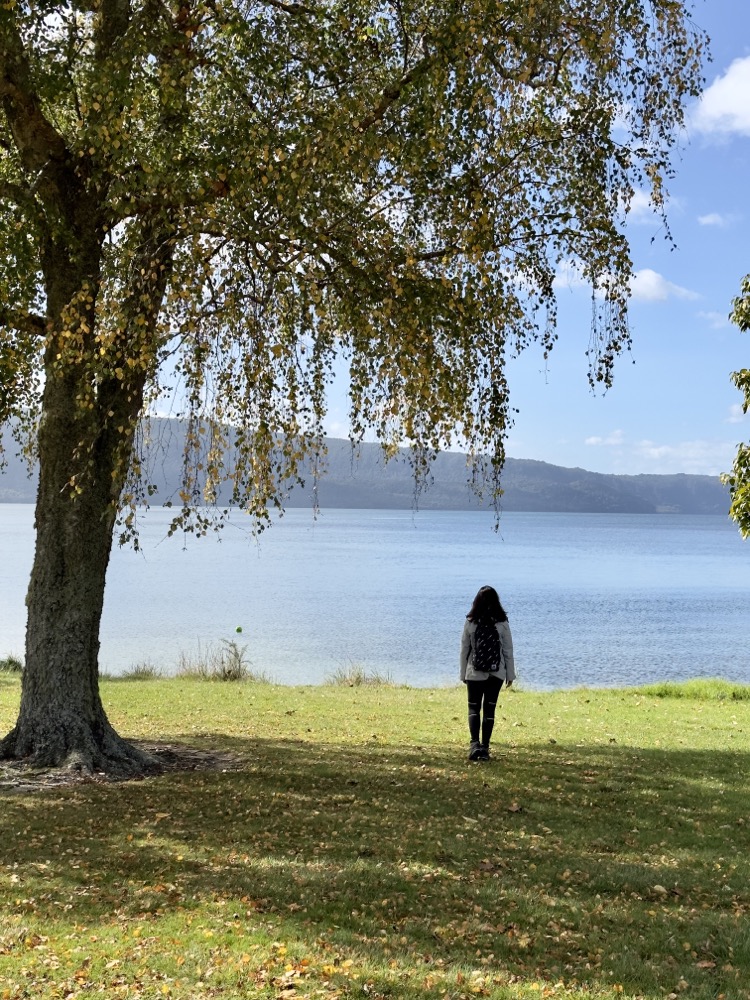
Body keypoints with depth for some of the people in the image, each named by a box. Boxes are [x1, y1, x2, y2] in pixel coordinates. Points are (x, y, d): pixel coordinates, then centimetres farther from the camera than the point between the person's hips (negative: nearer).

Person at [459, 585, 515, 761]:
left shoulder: (470, 623, -7)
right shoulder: (502, 624, -5)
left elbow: (464, 650, -1)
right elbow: (508, 651, -1)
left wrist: (463, 674, 8)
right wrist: (510, 674, 9)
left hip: (475, 673, -1)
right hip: (496, 674, 1)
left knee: (474, 708, 7)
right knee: (489, 709, 9)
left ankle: (475, 743, -13)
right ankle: (485, 748, 9)